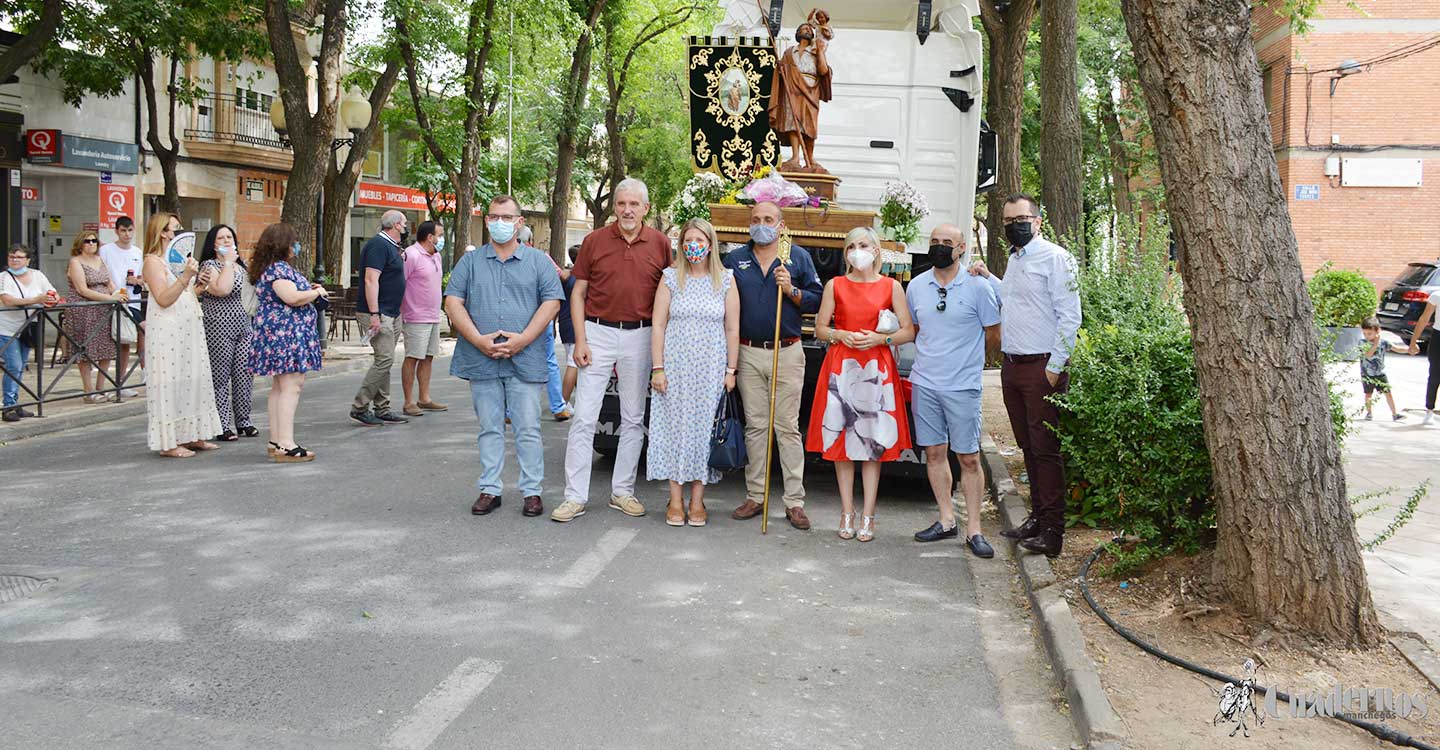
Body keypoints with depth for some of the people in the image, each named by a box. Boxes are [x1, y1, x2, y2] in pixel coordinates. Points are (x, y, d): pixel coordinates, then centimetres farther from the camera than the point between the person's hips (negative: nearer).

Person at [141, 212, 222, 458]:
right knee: (170, 383, -6)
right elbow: (164, 299, -18)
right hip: (168, 332, -9)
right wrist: (185, 277, -27)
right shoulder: (153, 261, -8)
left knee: (193, 380, 9)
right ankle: (169, 442, -2)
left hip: (189, 329, 9)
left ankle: (191, 435, 17)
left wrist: (200, 285, 7)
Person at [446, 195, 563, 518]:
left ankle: (532, 491, 9)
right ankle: (490, 489, 16)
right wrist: (479, 340, -11)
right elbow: (453, 302, 3)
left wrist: (522, 340, -12)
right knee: (489, 428, 8)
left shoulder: (538, 261, 8)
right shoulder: (470, 262, 11)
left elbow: (551, 302, 0)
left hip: (524, 360, -1)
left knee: (528, 429, 1)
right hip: (481, 360, 2)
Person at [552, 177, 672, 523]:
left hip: (640, 337, 2)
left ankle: (623, 491, 21)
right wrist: (580, 340, -5)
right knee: (584, 418, -3)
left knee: (634, 419, 9)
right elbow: (578, 293, 4)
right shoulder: (594, 241, 1)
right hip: (598, 333, -1)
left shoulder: (660, 244, 3)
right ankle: (575, 497, 2)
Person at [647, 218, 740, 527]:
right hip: (675, 366, 0)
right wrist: (657, 368, -6)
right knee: (674, 428, 1)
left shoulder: (726, 280, 4)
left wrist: (730, 370, -1)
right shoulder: (671, 278, 3)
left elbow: (732, 329, 4)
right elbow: (658, 325, 1)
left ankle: (697, 500, 12)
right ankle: (676, 500, 10)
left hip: (711, 369, 0)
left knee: (704, 429, 2)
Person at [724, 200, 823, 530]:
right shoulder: (735, 260, 10)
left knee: (788, 428, -1)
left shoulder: (799, 257, 5)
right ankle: (754, 496, 15)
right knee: (754, 426, 7)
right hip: (748, 353, 2)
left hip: (787, 353, -2)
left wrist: (791, 291, -15)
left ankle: (795, 502, 3)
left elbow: (816, 300, 3)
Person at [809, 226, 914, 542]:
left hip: (876, 369, -1)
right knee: (842, 440, 1)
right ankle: (847, 513, 10)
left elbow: (909, 332, 4)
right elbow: (820, 328, 10)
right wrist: (841, 335, -9)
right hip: (840, 367, 1)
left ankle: (868, 516, 4)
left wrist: (880, 338, -11)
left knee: (873, 443, -1)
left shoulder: (891, 286, 6)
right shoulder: (835, 285, 9)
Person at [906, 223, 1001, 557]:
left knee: (969, 458, -1)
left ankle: (974, 530, 7)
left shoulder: (978, 287, -4)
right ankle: (946, 521, 20)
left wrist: (964, 356, 10)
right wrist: (932, 355, 11)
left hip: (963, 387, -4)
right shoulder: (916, 286, 8)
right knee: (935, 453, 9)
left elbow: (993, 337, 3)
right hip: (924, 383, 4)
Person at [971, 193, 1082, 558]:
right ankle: (1037, 517, 24)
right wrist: (987, 278, 19)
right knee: (1028, 447, 14)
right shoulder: (1014, 259, 17)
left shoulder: (1055, 258, -10)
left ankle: (1052, 530, 0)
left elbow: (1070, 316, -14)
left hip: (1041, 367, -8)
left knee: (1045, 449, -5)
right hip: (1012, 366, 8)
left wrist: (1055, 367, -17)